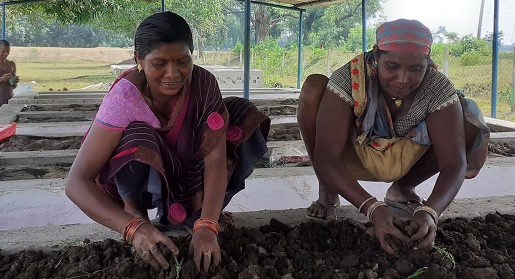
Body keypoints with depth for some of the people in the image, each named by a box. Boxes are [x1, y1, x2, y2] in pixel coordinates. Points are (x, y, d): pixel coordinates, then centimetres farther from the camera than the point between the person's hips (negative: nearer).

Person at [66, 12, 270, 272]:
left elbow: (215, 158, -28)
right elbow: (77, 182, -35)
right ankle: (135, 210, -6)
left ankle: (194, 212, -6)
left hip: (184, 172, 4)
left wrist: (206, 226, -42)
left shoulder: (203, 82, -23)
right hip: (137, 180, -3)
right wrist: (133, 227, -50)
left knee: (241, 116, -16)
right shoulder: (125, 97, -32)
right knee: (138, 139, -37)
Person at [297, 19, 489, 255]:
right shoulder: (350, 78, -31)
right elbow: (325, 157, -35)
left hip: (406, 159, 2)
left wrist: (429, 212, -48)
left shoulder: (438, 88, -24)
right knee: (313, 88, -29)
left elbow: (454, 164, -28)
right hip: (353, 158, -2)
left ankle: (403, 188, 5)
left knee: (471, 124, -21)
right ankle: (327, 191, -8)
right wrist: (372, 209, -48)